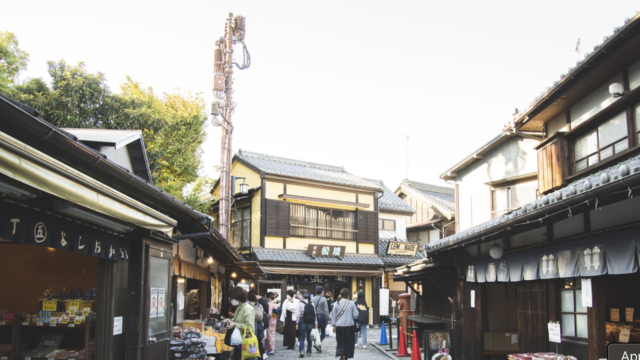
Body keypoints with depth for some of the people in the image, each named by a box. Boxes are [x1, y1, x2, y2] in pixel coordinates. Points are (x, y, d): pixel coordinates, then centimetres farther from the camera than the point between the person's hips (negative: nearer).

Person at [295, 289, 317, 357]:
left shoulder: (300, 303, -9)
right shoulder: (312, 304, 4)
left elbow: (298, 314, -10)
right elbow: (315, 314, 6)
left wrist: (297, 323, -4)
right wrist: (316, 322, 12)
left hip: (303, 322, -4)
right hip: (310, 323, 4)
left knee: (302, 338, 1)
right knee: (309, 338, 15)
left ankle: (302, 350, -16)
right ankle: (309, 352, 20)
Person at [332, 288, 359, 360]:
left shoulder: (336, 304, -3)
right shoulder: (351, 303, -6)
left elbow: (334, 316, 3)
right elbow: (355, 315, -4)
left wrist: (334, 326, 13)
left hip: (339, 326, 1)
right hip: (350, 325, -1)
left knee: (340, 341, 10)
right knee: (349, 342, 12)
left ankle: (341, 354, -12)